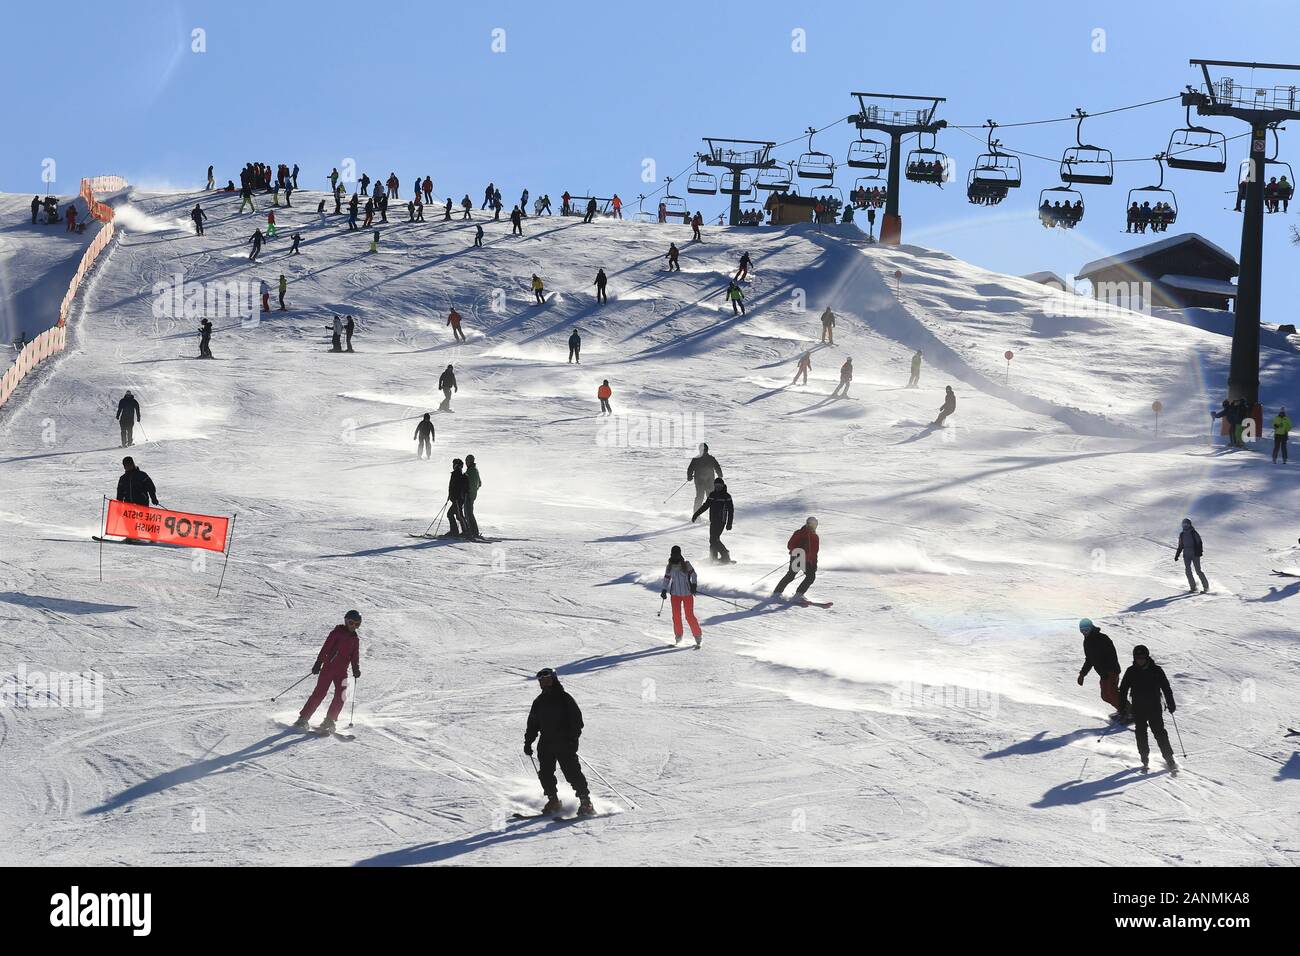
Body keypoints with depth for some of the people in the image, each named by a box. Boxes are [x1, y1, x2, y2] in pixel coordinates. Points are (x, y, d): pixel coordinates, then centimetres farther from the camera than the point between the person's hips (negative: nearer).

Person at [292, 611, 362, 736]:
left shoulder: (355, 639, 13)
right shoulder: (337, 632, -3)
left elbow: (355, 656, 18)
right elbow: (325, 648, -8)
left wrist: (356, 668, 2)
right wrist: (318, 663, -16)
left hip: (342, 672, 4)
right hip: (328, 668, -4)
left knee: (340, 696, -10)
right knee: (319, 693, -7)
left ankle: (328, 721, -2)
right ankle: (303, 719, -1)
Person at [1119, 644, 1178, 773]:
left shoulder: (1156, 670, -2)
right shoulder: (1131, 672, 2)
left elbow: (1166, 688, 3)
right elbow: (1123, 689, 9)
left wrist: (1171, 704, 0)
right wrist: (1123, 705, 2)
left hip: (1154, 707, -2)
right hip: (1138, 708, 2)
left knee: (1159, 732, -6)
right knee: (1141, 732, -1)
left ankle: (1169, 758, -2)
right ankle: (1144, 758, 10)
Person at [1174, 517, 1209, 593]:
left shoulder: (1194, 533, -2)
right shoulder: (1181, 534, 13)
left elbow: (1200, 543, -5)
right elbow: (1180, 546, 22)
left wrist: (1200, 551, -20)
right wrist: (1177, 555, 18)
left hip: (1195, 554, -4)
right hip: (1186, 555, 4)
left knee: (1198, 570, -6)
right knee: (1188, 570, -9)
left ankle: (1206, 586, 4)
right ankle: (1193, 587, -4)